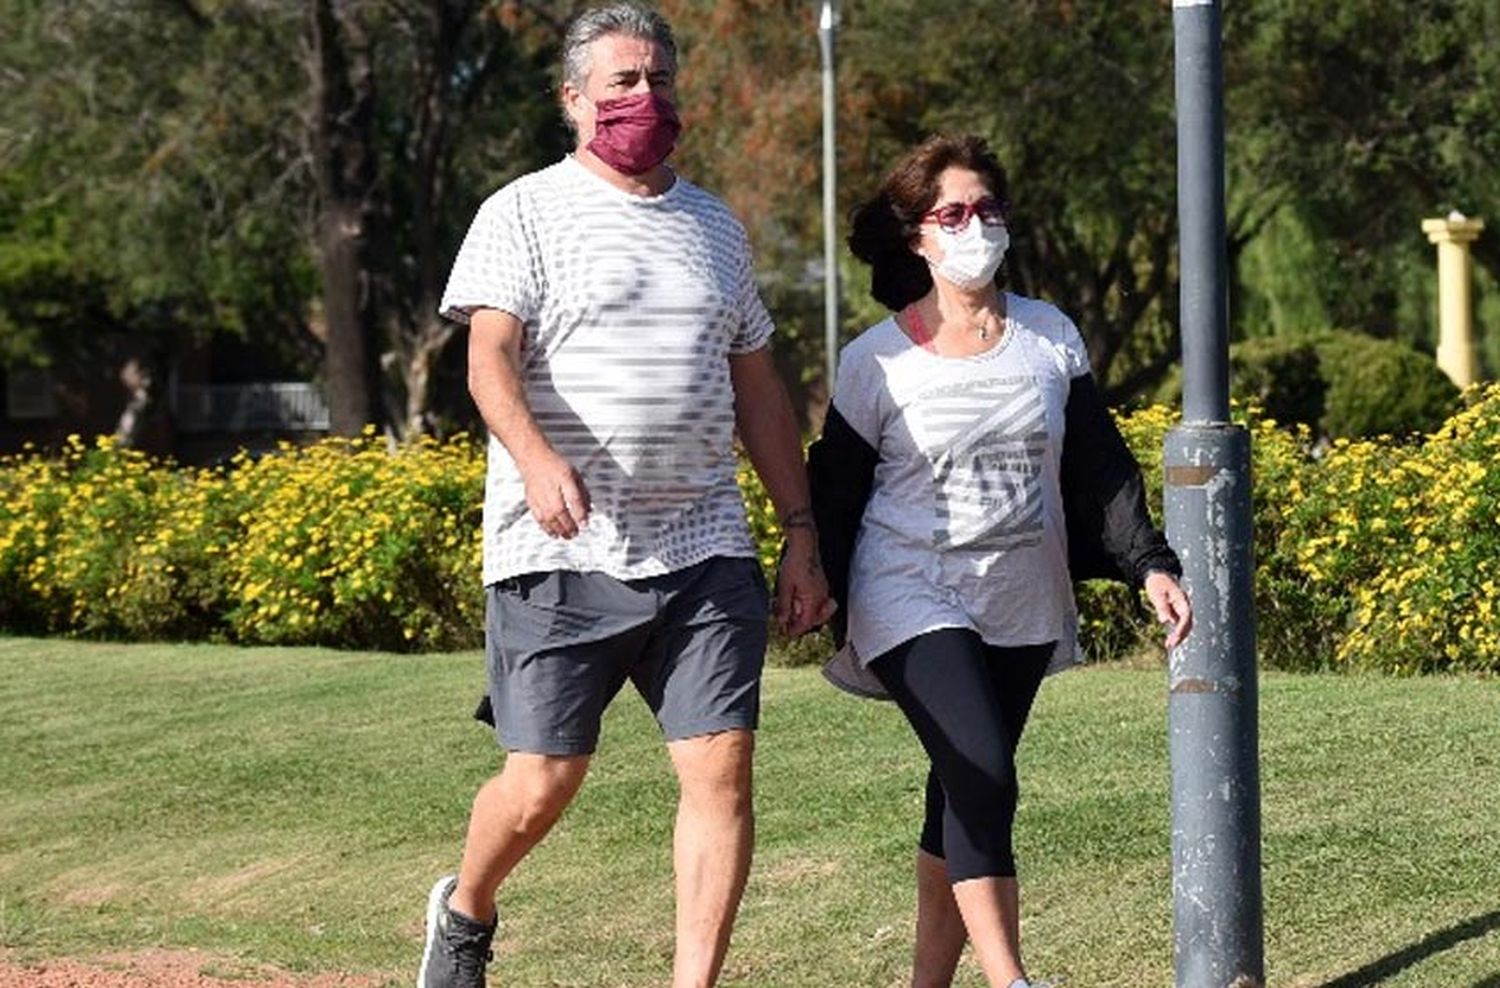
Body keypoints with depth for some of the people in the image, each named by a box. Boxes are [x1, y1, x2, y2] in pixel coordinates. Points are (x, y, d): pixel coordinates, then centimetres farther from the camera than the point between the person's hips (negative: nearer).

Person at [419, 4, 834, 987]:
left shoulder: (717, 226, 18)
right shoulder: (526, 214, 1)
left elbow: (758, 388, 22)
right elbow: (489, 357, -12)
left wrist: (802, 535, 16)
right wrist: (536, 456, -32)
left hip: (703, 550, 4)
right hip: (561, 555, -4)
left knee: (721, 769, -7)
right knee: (544, 783, 0)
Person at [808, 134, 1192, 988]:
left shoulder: (1052, 339, 5)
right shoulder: (876, 362, -4)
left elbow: (1099, 469, 7)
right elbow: (835, 498, 1)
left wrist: (1150, 565, -4)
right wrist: (830, 623, 0)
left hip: (1023, 608, 4)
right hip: (913, 598, -4)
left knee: (965, 795, 8)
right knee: (982, 780, -19)